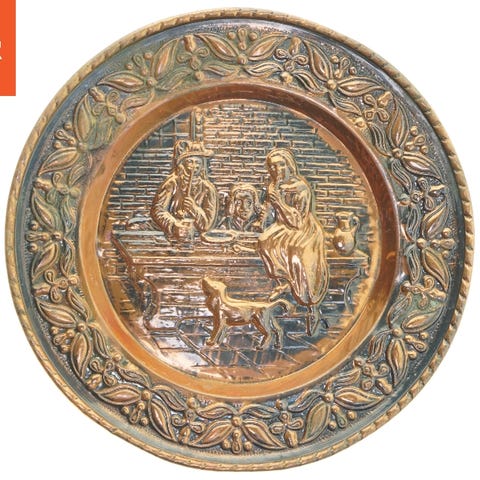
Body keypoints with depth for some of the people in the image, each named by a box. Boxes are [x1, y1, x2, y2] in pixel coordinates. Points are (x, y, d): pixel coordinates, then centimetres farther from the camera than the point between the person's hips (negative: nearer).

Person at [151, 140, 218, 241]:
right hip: (171, 238, -1)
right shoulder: (172, 183, 3)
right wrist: (174, 227, -16)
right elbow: (156, 210, -4)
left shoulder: (207, 189, 6)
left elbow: (207, 224, 4)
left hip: (193, 238, 1)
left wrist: (195, 209, -13)